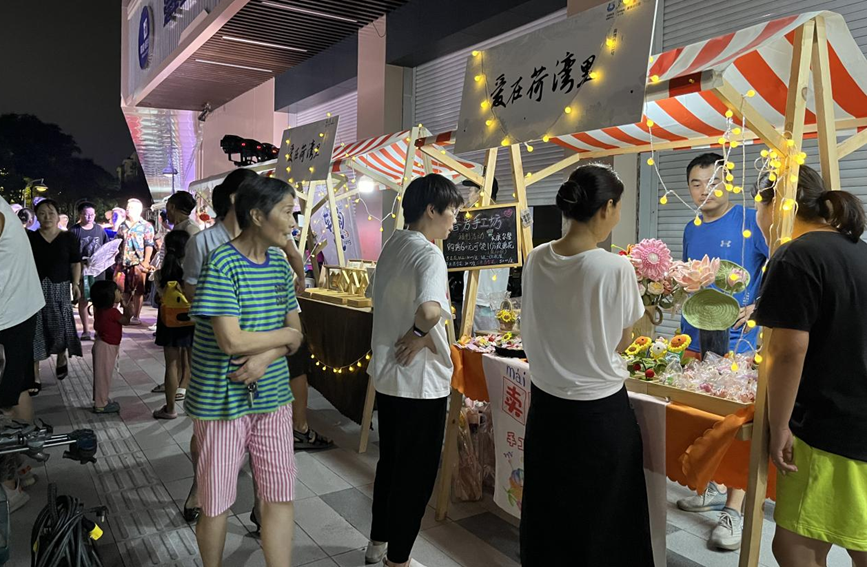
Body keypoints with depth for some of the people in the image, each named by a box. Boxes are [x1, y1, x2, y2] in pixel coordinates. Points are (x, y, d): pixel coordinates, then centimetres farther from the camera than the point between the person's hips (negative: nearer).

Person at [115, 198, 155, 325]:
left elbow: (149, 246, -8)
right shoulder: (122, 226, 16)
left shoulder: (146, 226, -2)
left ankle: (136, 316, 8)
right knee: (122, 290, 9)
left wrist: (145, 263, -16)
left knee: (138, 291, 1)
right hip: (122, 263, 6)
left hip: (137, 263, -6)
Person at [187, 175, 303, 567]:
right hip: (222, 401, -5)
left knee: (281, 496, 10)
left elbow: (296, 335, 4)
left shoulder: (279, 263, 4)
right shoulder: (221, 265, -16)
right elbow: (231, 341, -24)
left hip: (272, 397, 6)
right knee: (216, 502, 12)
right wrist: (284, 335, -9)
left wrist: (265, 356, -15)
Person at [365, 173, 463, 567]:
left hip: (387, 373, 9)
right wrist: (419, 334, -21)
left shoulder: (391, 246, 6)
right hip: (420, 380, -9)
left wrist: (403, 335, 7)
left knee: (390, 461, 22)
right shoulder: (428, 254, -21)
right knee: (417, 471, 9)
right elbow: (430, 310, -40)